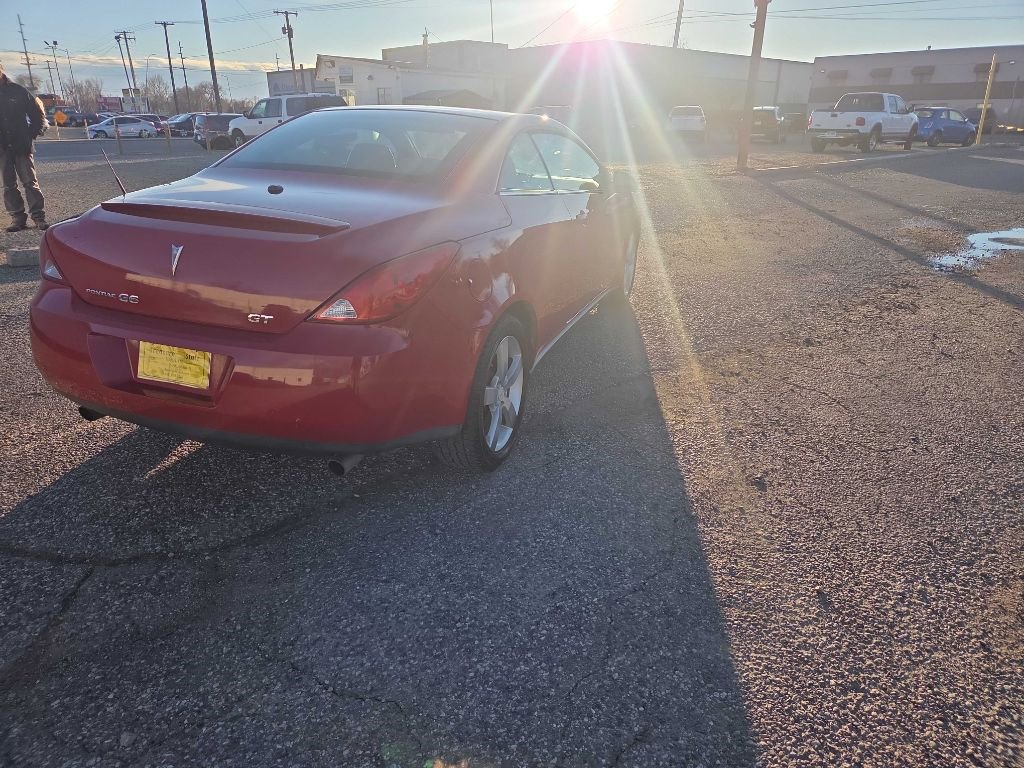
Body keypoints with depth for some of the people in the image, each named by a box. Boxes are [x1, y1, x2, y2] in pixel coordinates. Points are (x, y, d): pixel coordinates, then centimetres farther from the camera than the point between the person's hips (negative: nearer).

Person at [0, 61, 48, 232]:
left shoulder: (18, 91, 2)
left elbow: (38, 113, 7)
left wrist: (33, 134, 0)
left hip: (21, 146, -2)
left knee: (30, 182, -3)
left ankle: (38, 216, -1)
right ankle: (17, 218, 7)